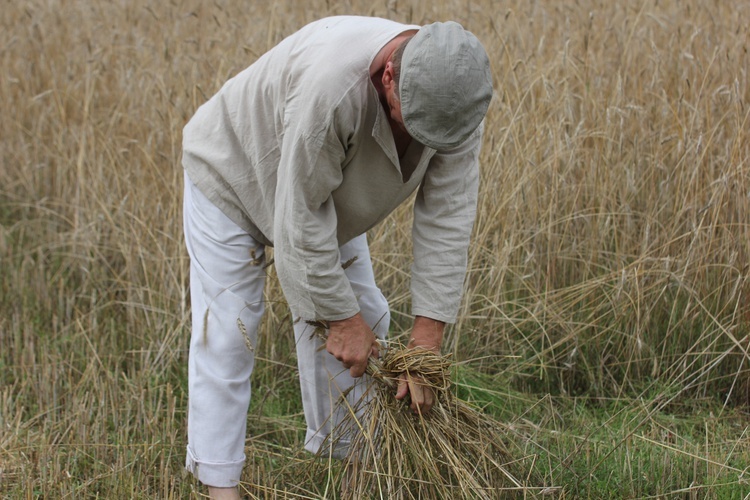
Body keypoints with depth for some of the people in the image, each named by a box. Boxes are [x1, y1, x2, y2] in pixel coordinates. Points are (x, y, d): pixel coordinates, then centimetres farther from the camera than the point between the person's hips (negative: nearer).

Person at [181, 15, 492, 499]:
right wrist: (345, 320, -25)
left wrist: (427, 341, -24)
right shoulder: (330, 83, -46)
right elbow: (302, 219, -36)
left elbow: (447, 218, -22)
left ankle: (343, 458, 22)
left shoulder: (457, 95, -26)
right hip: (233, 177, -6)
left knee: (365, 320, 8)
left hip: (328, 186, 6)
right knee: (227, 331, -11)